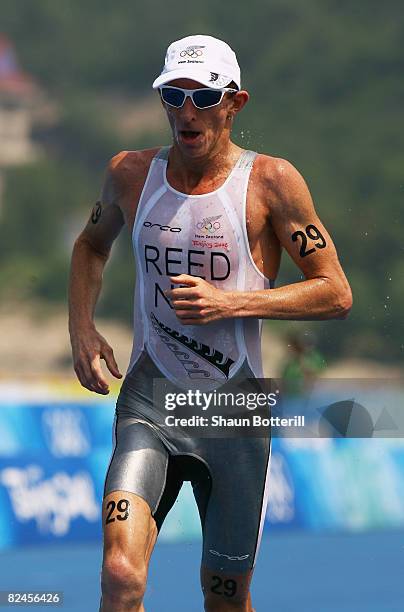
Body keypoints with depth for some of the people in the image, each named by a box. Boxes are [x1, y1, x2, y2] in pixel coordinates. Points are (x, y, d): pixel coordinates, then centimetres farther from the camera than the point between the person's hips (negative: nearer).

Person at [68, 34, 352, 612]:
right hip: (149, 398, 1)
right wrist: (81, 327, 9)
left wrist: (231, 302, -17)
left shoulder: (270, 181, -5)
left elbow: (336, 293, -5)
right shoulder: (131, 173, 4)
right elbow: (92, 244, 26)